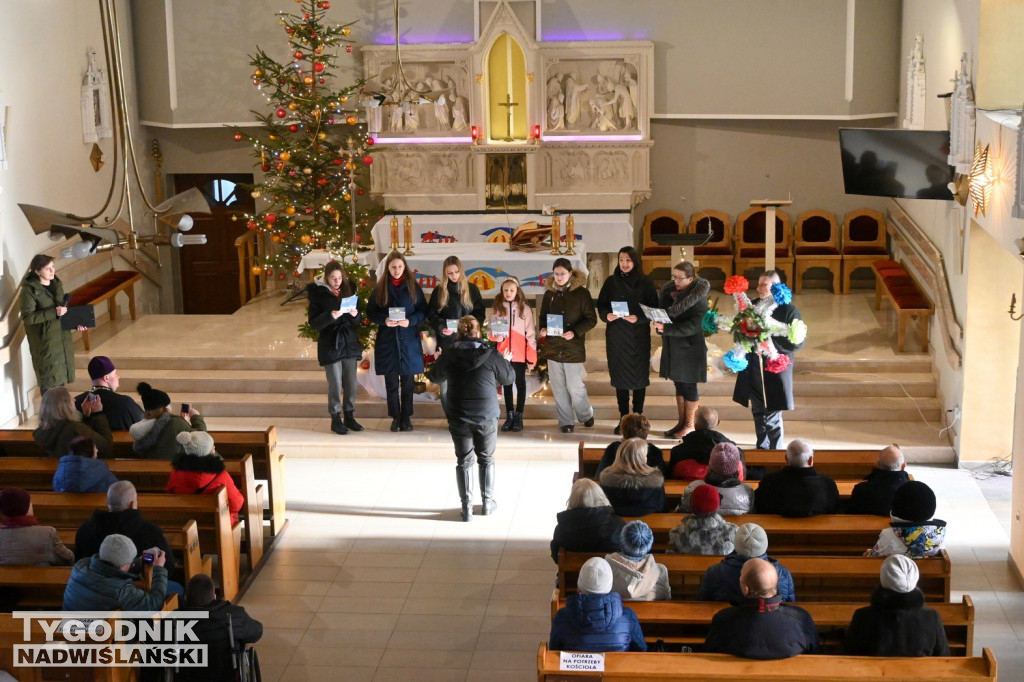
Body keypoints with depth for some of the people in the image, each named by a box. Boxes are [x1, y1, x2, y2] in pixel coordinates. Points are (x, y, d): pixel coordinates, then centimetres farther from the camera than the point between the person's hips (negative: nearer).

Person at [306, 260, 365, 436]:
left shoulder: (349, 291, 7)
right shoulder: (318, 294, -4)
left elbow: (358, 321, 10)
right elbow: (314, 323, -8)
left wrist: (355, 315, -13)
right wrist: (330, 316, -24)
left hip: (350, 344, 4)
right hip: (330, 346, -4)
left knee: (352, 384, 7)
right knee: (335, 385, -2)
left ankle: (349, 416, 20)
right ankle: (335, 419, 10)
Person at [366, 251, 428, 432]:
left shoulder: (413, 286, 3)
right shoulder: (380, 287, 5)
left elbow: (423, 310, 3)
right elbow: (370, 312, 5)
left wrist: (410, 321, -15)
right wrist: (384, 320, -14)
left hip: (409, 340, 0)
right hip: (387, 341, 1)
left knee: (407, 381, 4)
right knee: (391, 382, 3)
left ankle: (406, 417, 14)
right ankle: (395, 417, 13)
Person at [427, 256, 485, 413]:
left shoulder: (471, 289, 5)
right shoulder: (439, 291, 4)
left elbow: (480, 313, 5)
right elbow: (431, 314, 3)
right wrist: (441, 327, -16)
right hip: (446, 342, 0)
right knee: (445, 383, 1)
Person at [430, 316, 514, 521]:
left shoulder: (449, 355, -7)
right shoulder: (491, 355, -12)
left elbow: (438, 374, 12)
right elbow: (509, 378, 2)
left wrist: (438, 360, 33)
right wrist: (505, 361, 22)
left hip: (458, 418, 1)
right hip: (486, 417, -1)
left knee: (464, 461, 11)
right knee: (487, 459, 17)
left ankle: (467, 507, 11)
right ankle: (487, 502, 25)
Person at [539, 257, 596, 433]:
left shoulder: (581, 293, -6)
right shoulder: (549, 294, 6)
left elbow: (591, 319, -6)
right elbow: (543, 317, 16)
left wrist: (575, 332, -19)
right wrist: (542, 329, -5)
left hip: (573, 348, -4)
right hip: (553, 347, 4)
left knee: (575, 386, -1)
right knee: (558, 387, 6)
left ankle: (586, 415, 24)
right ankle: (565, 421, 17)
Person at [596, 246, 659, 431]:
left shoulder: (645, 282, -1)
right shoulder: (611, 282, 6)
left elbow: (653, 308, -4)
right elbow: (601, 305, 6)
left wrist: (639, 318, -21)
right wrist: (607, 315, -15)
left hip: (639, 335, -2)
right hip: (616, 335, 2)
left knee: (639, 376, 3)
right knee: (619, 375, 5)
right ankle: (623, 418, 13)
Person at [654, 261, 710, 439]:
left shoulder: (699, 298, -15)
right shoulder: (669, 291, 4)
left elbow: (692, 327, -22)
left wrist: (666, 329, -28)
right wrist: (658, 323, -8)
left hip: (690, 348, -6)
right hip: (673, 347, 6)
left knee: (689, 386, 3)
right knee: (679, 384, 13)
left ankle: (690, 425, 13)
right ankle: (681, 422, 22)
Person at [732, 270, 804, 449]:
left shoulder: (788, 310, -9)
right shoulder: (752, 305, 4)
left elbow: (798, 342, -12)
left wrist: (770, 341, -19)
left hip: (776, 370, -5)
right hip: (754, 369, 5)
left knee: (772, 416, 0)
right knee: (758, 413, 14)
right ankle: (761, 448, 28)